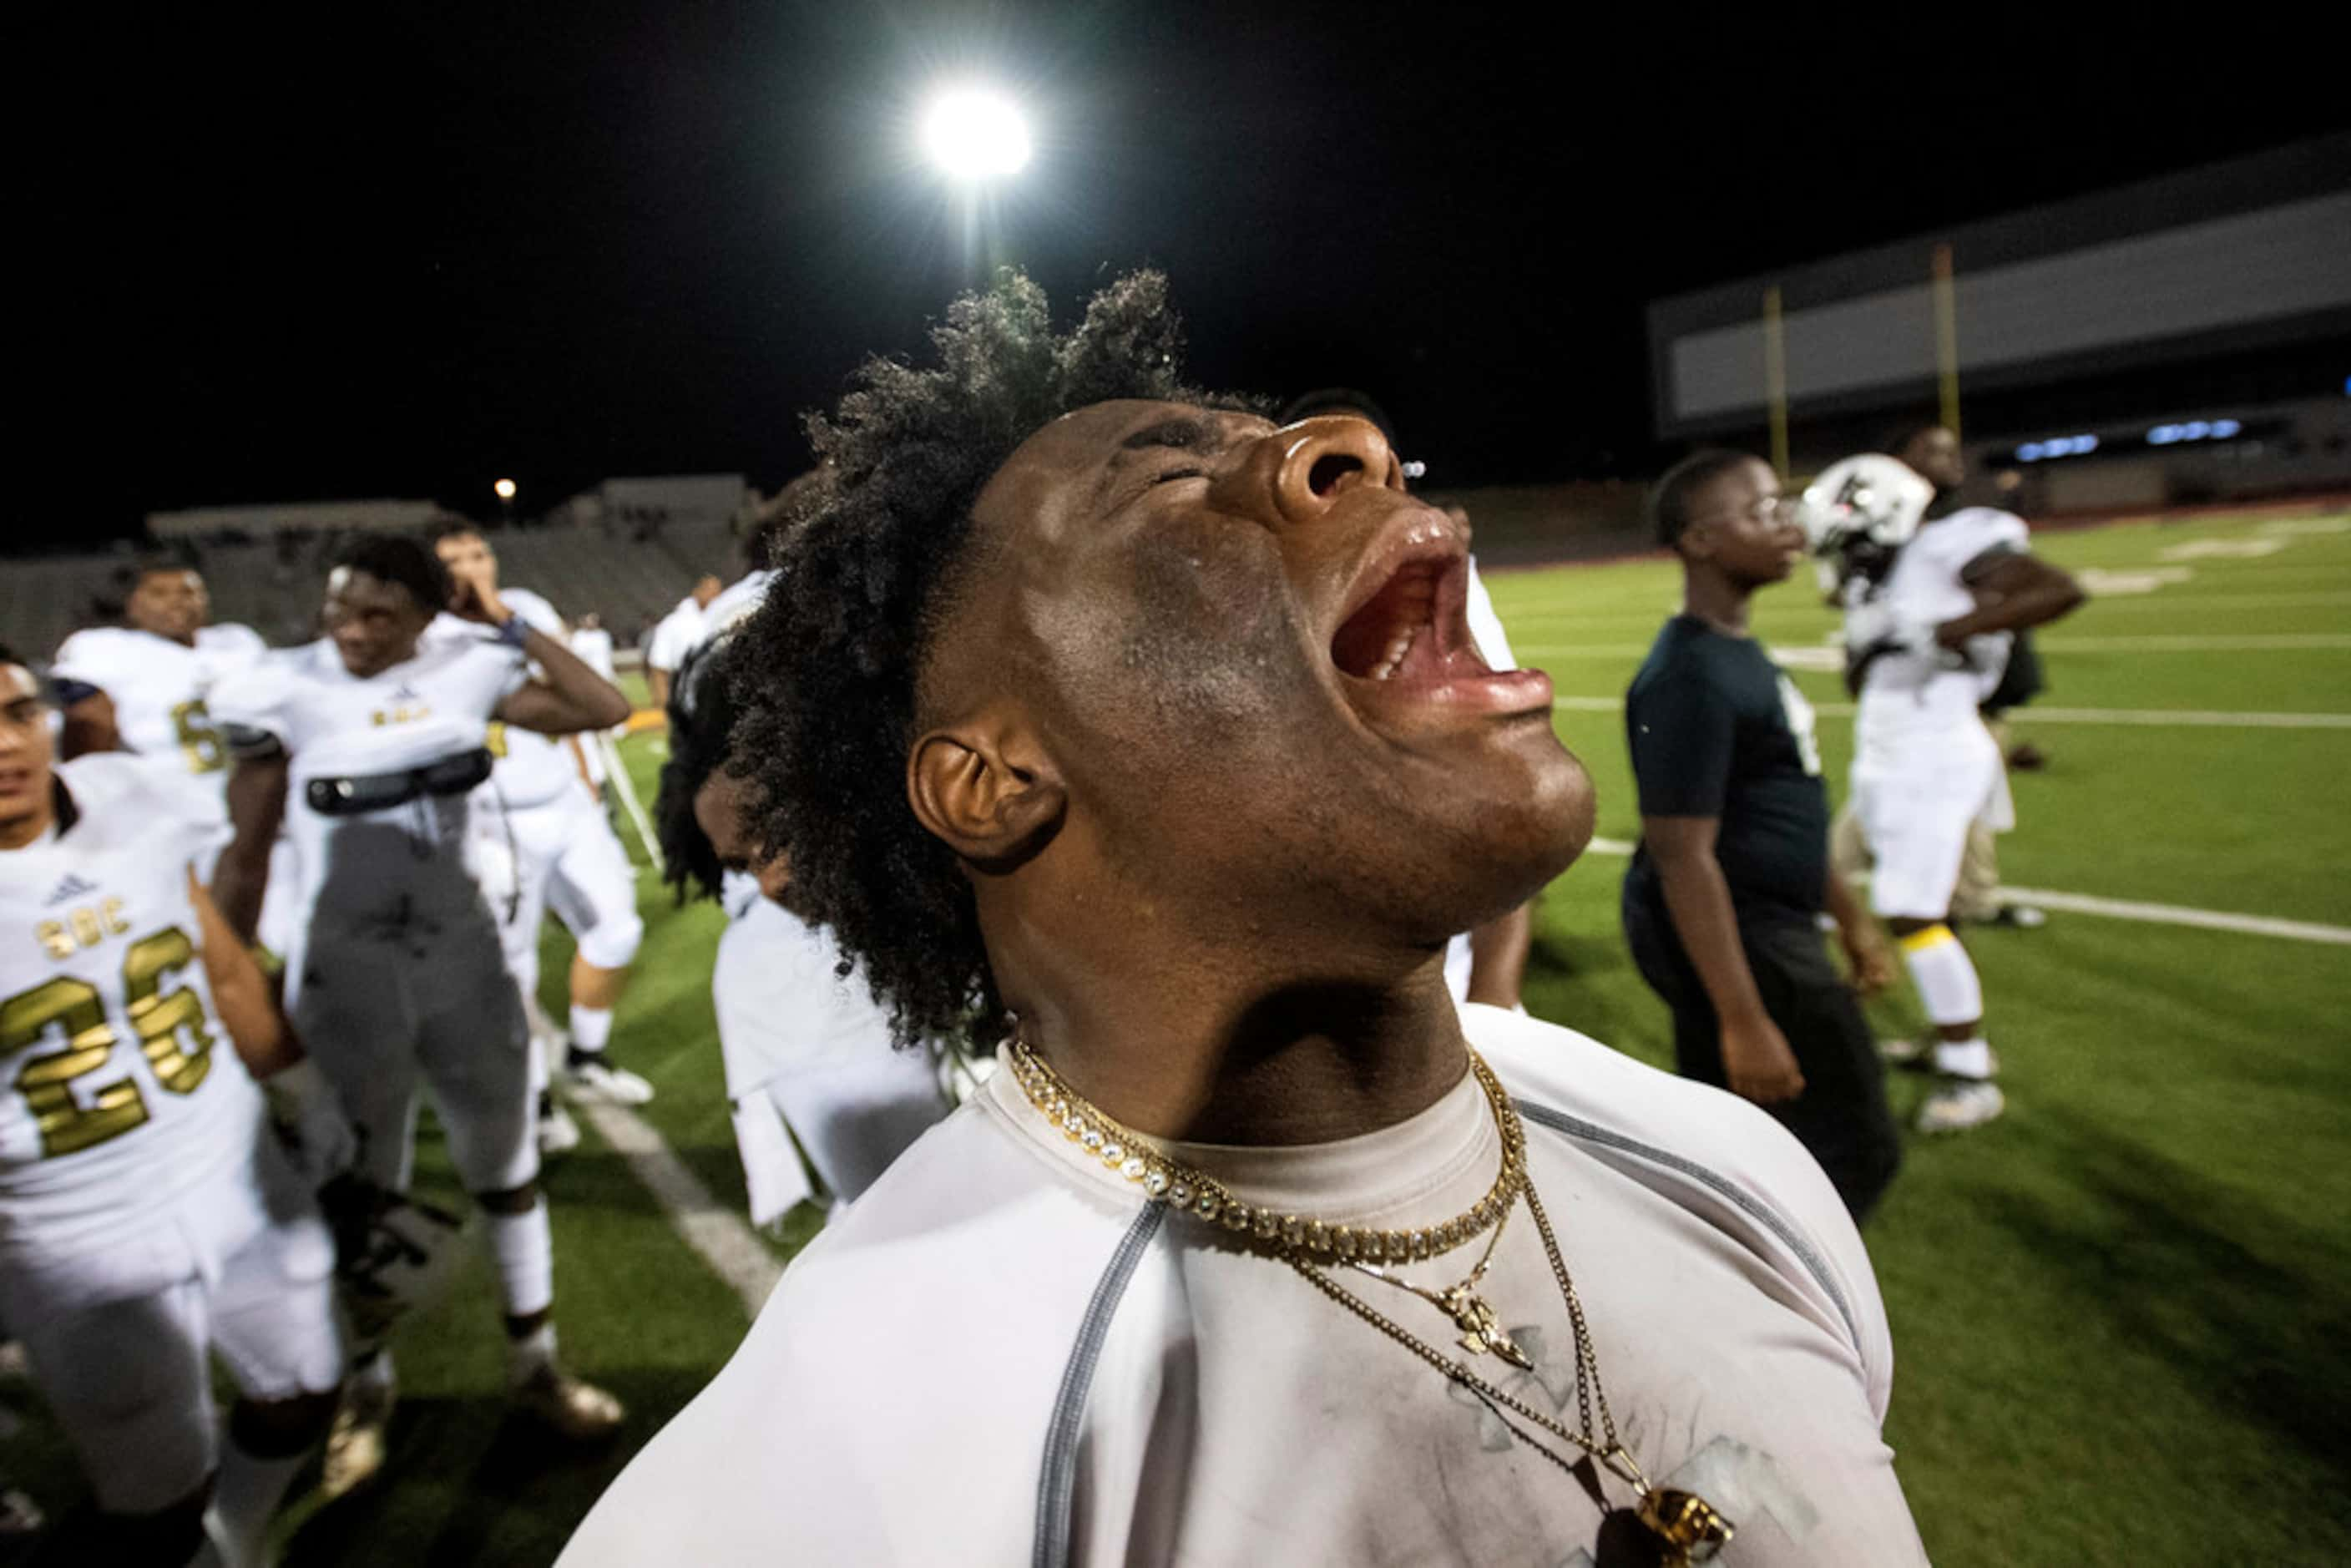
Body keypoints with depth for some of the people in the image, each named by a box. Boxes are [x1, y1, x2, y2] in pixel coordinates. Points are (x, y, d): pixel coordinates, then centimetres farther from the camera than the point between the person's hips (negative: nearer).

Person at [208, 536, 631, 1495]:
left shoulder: (464, 674, -4)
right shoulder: (281, 693, -11)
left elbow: (603, 710, -1)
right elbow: (244, 857, -6)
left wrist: (509, 626, -5)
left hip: (467, 960, 3)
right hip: (345, 976, -2)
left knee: (507, 1170, 15)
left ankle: (534, 1364, 34)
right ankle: (366, 1388, 38)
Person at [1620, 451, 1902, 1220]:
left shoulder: (1737, 651, 10)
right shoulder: (1690, 679, -22)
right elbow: (1684, 858, -25)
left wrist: (1848, 916, 23)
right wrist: (1744, 1020, -24)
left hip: (1764, 928, 10)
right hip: (1734, 941, -10)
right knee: (1853, 1152, 5)